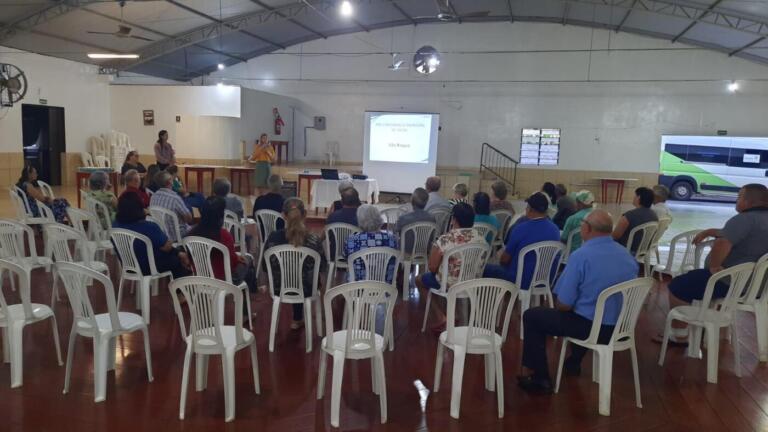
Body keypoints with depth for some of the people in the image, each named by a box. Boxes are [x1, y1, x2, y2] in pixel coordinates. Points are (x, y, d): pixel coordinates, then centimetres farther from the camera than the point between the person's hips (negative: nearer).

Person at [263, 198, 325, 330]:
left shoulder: (273, 238, -19)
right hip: (306, 289, -1)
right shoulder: (314, 240, -22)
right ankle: (298, 319, 52)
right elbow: (322, 265, -4)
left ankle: (298, 318, 51)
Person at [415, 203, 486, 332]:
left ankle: (441, 318, 12)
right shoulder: (480, 238, -8)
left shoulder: (443, 240, -23)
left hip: (449, 285, -5)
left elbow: (432, 268, -15)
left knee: (419, 279, 23)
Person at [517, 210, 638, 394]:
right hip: (619, 328, 7)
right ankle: (573, 363, 48)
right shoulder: (628, 257, 1)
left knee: (531, 316, 9)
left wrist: (558, 306, 5)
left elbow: (564, 304, -18)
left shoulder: (581, 256, -20)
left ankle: (540, 379, 11)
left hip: (590, 327, -7)